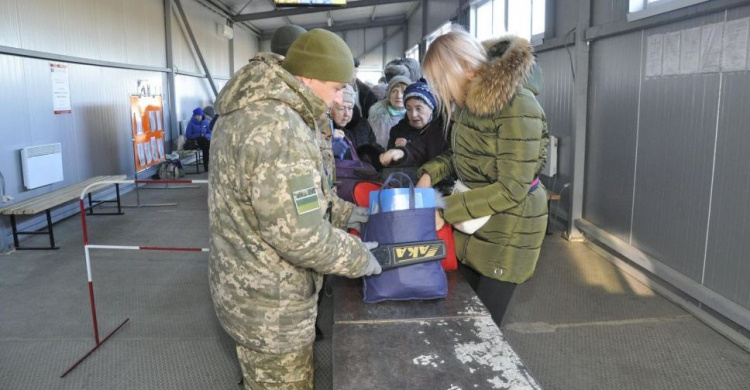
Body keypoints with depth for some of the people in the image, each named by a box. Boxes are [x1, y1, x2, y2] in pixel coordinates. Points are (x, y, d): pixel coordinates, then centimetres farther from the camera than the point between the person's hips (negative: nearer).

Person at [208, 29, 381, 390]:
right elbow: (299, 234, -30)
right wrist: (359, 258, -15)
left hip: (252, 284, 10)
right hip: (268, 302, -10)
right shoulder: (275, 127, -29)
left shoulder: (256, 109, 6)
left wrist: (342, 211, 11)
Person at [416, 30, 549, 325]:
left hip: (507, 228, -8)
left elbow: (511, 190, -25)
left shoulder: (517, 107, -25)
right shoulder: (473, 99, 2)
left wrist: (446, 211, -24)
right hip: (473, 222, 8)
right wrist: (429, 174, -3)